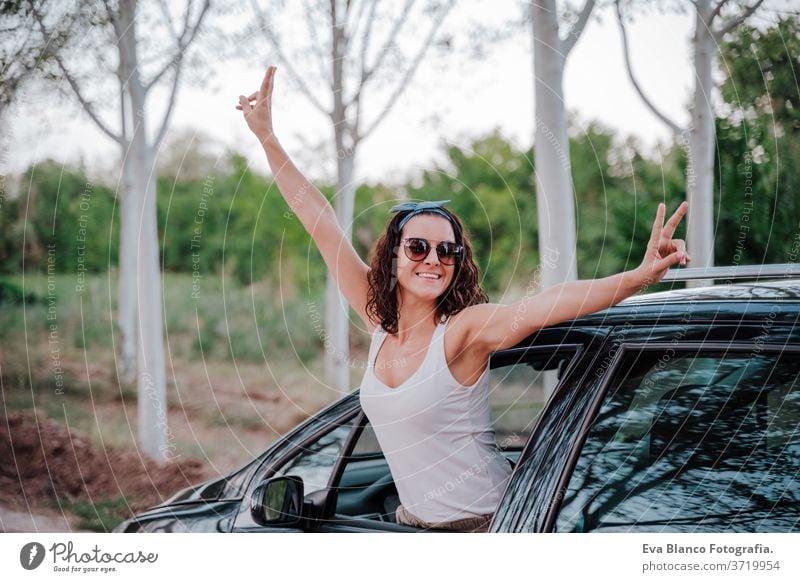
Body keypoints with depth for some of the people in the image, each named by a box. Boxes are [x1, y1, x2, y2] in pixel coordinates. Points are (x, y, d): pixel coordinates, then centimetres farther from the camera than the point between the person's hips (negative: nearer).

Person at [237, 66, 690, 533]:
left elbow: (545, 305, -33)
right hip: (413, 521, 6)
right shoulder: (381, 323, -1)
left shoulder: (465, 329, -16)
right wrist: (266, 136, 2)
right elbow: (320, 222, 0)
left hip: (484, 524, -5)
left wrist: (639, 276, -49)